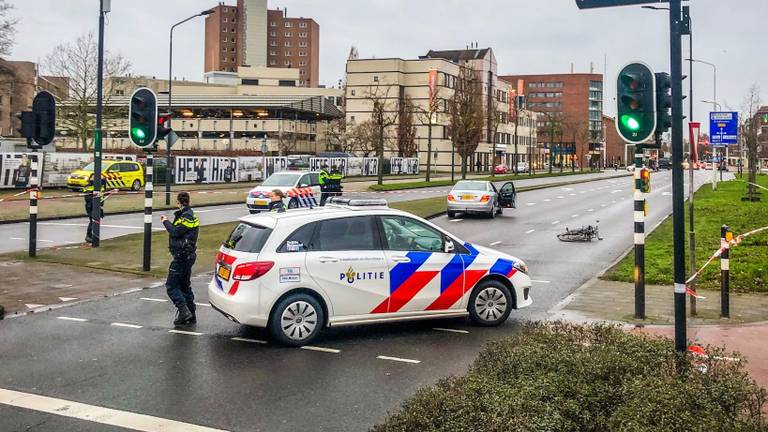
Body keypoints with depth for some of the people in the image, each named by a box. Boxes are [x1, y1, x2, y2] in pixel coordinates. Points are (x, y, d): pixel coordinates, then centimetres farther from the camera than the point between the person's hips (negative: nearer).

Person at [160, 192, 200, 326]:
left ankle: (183, 311, -14)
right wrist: (167, 222, 8)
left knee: (171, 285, -8)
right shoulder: (189, 214, 16)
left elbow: (175, 232, -21)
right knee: (185, 285, 15)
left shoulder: (187, 216, -15)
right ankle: (191, 316, 18)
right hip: (187, 255, 11)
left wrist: (166, 222, -8)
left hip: (182, 256, -11)